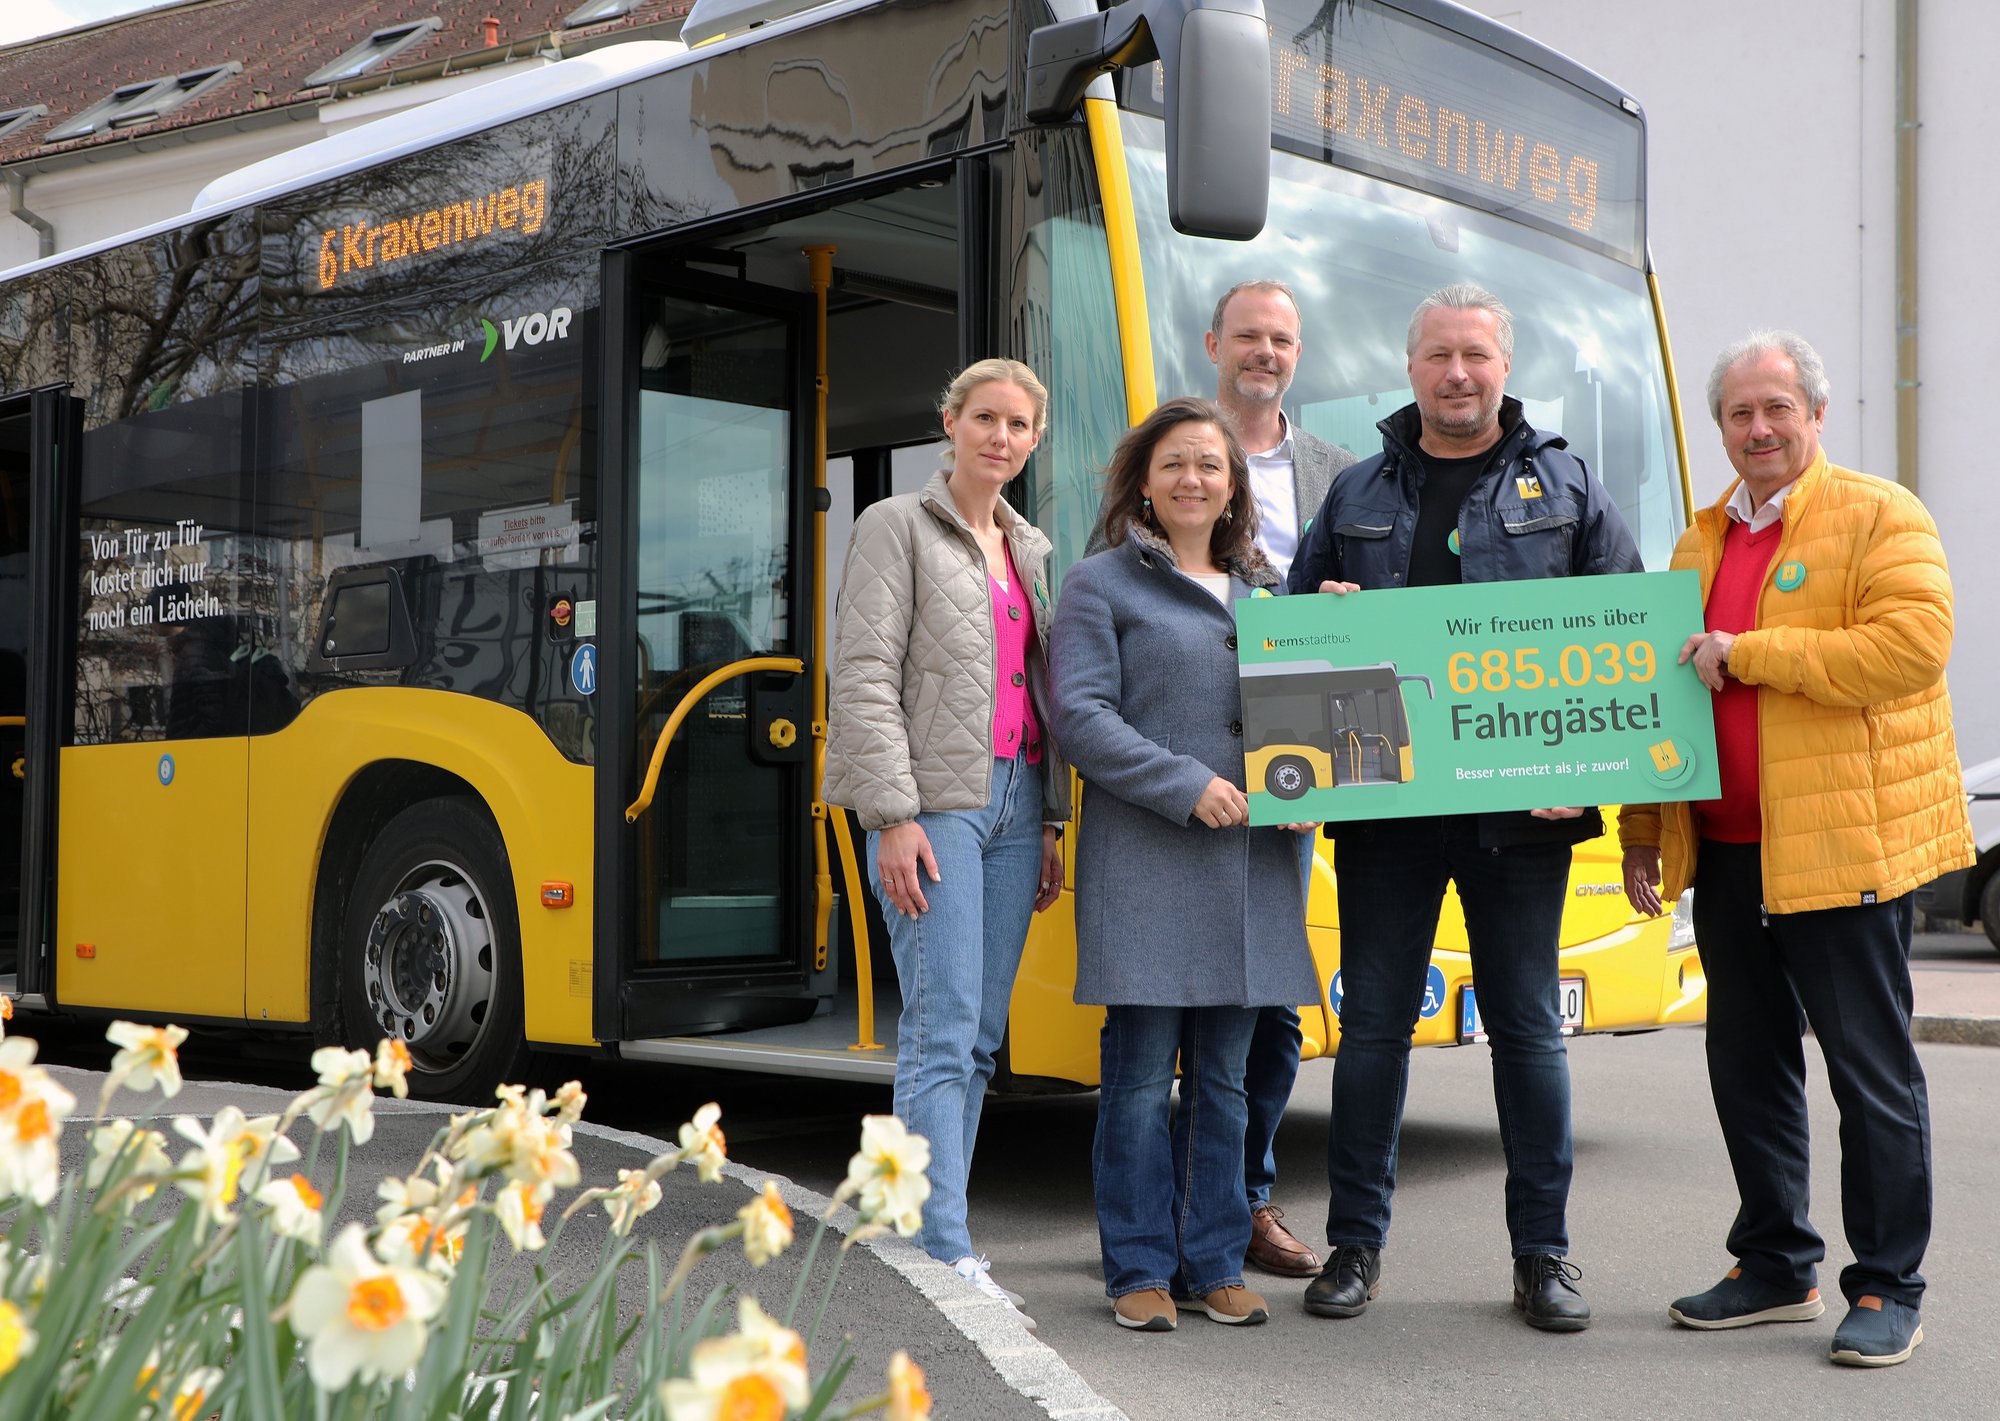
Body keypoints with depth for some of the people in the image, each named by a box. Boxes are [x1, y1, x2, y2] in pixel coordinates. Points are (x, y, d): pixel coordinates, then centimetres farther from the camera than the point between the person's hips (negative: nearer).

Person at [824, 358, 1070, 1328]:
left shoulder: (1031, 548, 19)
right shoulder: (897, 528, 0)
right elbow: (864, 680, -7)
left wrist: (1050, 822, 14)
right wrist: (894, 818, -15)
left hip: (1015, 798, 7)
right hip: (933, 800, -7)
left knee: (981, 1036, 6)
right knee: (942, 1028, -11)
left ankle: (923, 1230, 13)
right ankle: (943, 1256, -11)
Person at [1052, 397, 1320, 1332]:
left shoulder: (1263, 591, 19)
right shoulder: (1102, 585, 3)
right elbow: (1080, 714, -6)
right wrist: (1185, 784, -15)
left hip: (1252, 861, 5)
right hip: (1145, 859, -5)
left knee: (1225, 1073, 9)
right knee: (1143, 1072, -3)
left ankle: (1213, 1264, 17)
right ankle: (1139, 1269, 7)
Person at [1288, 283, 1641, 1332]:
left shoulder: (1566, 488, 8)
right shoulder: (1357, 493, 13)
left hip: (1520, 808, -1)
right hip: (1383, 801, 1)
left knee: (1528, 1026, 6)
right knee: (1372, 1022, 5)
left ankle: (1543, 1251, 16)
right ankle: (1355, 1242, 16)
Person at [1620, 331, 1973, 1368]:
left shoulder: (1879, 517, -3)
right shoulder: (1703, 540, 17)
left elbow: (1911, 644, -19)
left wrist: (1748, 651, -17)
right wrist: (1643, 830, 16)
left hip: (1843, 847, -6)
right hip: (1727, 851, 7)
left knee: (1872, 1071, 1)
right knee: (1747, 1066, 12)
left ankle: (1887, 1288, 11)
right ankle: (1776, 1269, 25)